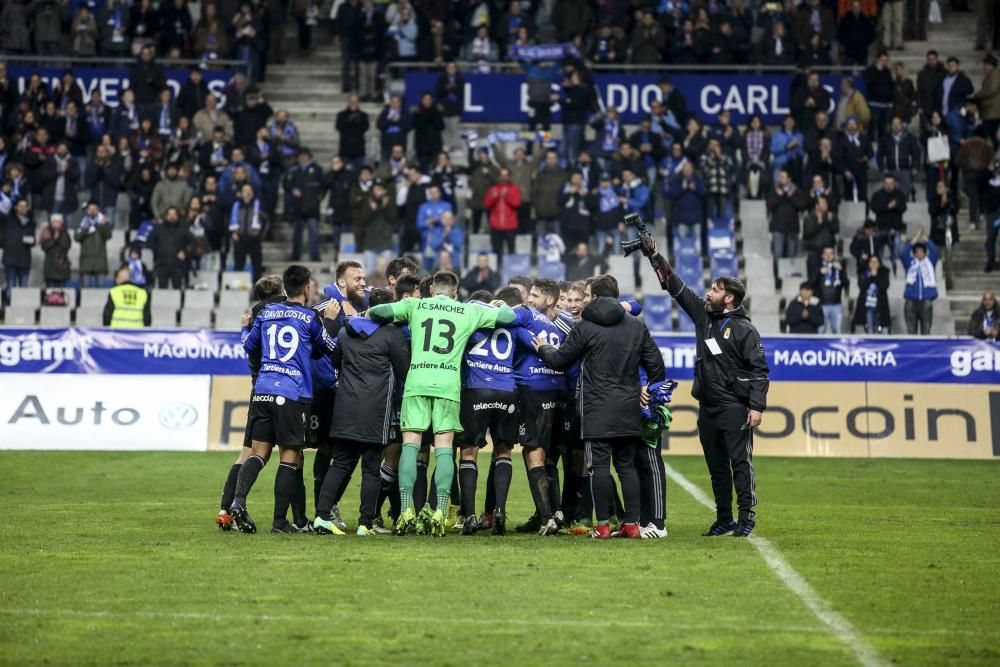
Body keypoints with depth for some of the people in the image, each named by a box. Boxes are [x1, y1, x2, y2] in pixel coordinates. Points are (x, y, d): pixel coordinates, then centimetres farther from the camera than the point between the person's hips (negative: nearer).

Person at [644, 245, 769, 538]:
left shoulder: (744, 329, -7)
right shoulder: (703, 314, 11)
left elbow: (759, 370, -10)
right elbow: (675, 286, 14)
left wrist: (757, 406, -17)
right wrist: (654, 256, 10)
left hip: (735, 408, -7)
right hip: (707, 407, 7)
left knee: (741, 462, -6)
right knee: (716, 466, 9)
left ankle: (746, 517, -3)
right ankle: (724, 519, 15)